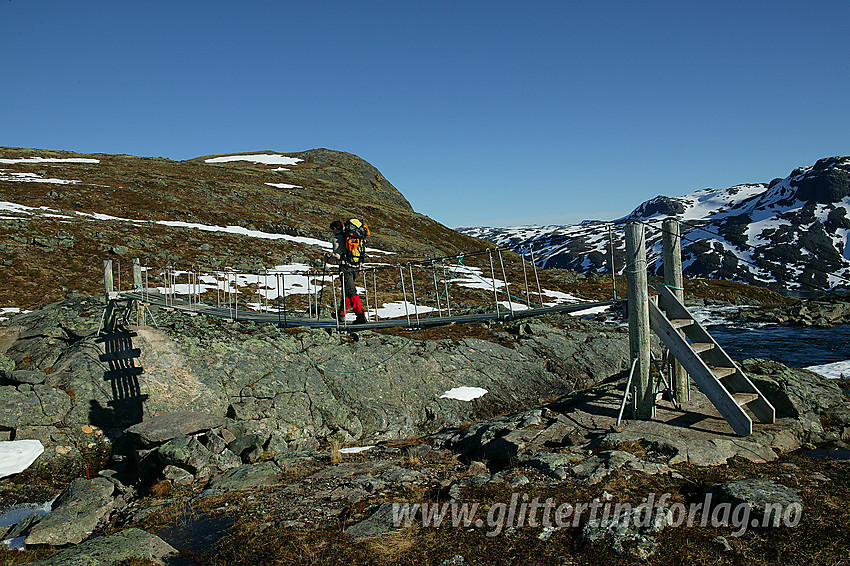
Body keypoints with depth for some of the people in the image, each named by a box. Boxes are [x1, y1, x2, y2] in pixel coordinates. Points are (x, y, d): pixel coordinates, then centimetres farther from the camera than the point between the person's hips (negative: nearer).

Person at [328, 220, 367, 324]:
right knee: (347, 290, 19)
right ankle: (341, 314, 30)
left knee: (351, 291, -9)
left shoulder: (337, 238, -5)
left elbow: (336, 256, -15)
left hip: (346, 268, -8)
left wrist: (328, 258, 5)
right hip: (355, 267, 8)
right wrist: (359, 267, 23)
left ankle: (360, 315, -18)